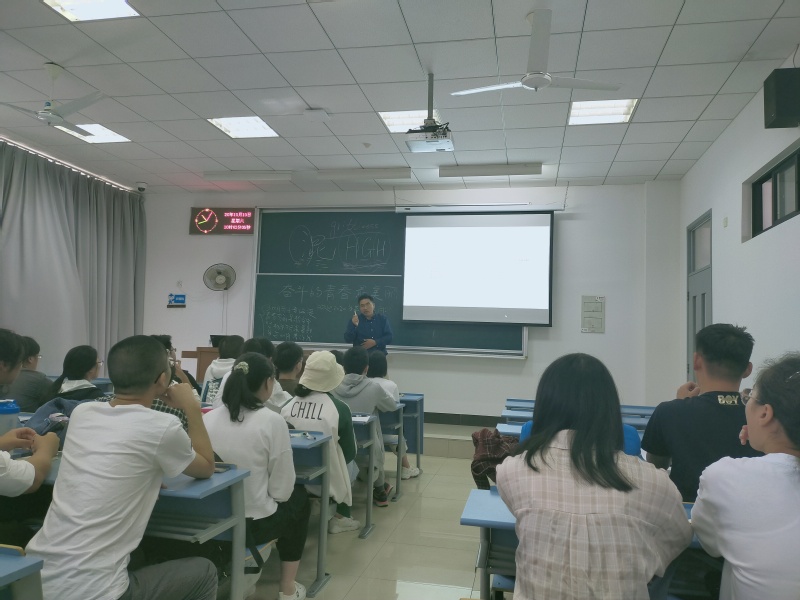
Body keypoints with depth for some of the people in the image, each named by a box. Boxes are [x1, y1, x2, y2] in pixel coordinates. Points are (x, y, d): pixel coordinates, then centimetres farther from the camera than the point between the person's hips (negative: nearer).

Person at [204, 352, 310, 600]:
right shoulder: (272, 421, -17)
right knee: (298, 497, 26)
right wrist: (279, 494, 9)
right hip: (254, 523, -5)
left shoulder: (208, 418, -4)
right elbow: (281, 489, -12)